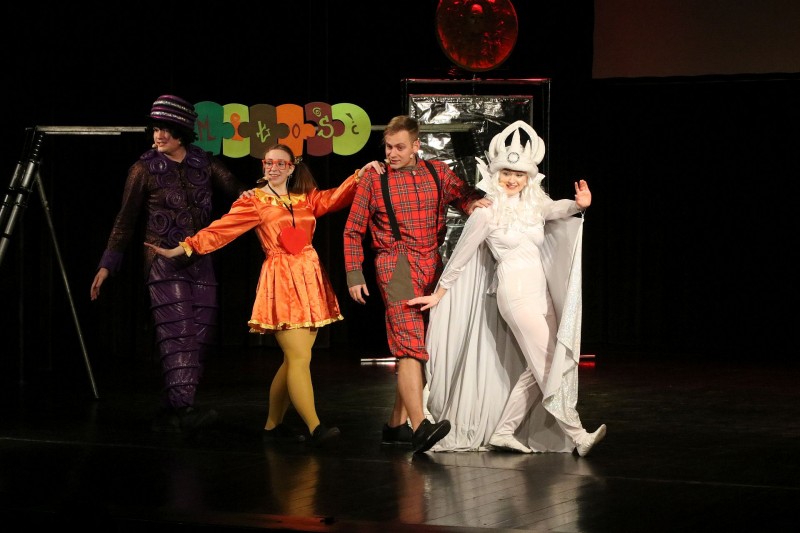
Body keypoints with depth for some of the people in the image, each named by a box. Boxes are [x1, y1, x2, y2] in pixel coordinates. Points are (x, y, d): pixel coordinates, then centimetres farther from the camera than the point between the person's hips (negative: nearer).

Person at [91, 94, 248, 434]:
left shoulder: (205, 164, 8)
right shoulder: (145, 169, 0)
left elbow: (238, 192, 4)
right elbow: (126, 221, 3)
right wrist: (107, 265, 0)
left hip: (199, 262, 4)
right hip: (164, 262, -4)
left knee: (200, 335, 0)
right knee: (178, 333, -17)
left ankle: (172, 411, 6)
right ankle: (181, 407, -24)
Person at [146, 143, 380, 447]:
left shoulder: (306, 198, 15)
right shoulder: (254, 202, 1)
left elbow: (334, 198, 2)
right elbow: (219, 231, -3)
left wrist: (361, 175, -11)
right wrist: (176, 251, -10)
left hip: (310, 281, 6)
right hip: (280, 282, -5)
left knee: (294, 359, 6)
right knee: (299, 358, -12)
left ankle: (273, 425, 17)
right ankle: (315, 428, -16)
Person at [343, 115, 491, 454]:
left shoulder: (437, 172, 11)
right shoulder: (374, 178, 3)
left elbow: (464, 195, 6)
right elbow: (353, 229, 7)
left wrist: (474, 203, -19)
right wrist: (354, 274, 1)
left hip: (432, 264, 5)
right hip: (396, 263, -5)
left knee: (420, 349, 9)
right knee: (410, 343, -18)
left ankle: (397, 424, 19)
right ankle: (420, 426, -28)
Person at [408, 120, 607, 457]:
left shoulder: (534, 205, 9)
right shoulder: (487, 212, -6)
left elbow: (558, 209, -11)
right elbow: (460, 256, 0)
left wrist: (579, 204, -34)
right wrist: (438, 295, 5)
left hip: (542, 292, 7)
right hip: (515, 293, -7)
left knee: (539, 368, 6)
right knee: (550, 366, -9)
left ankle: (504, 431, 13)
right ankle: (578, 436, -7)